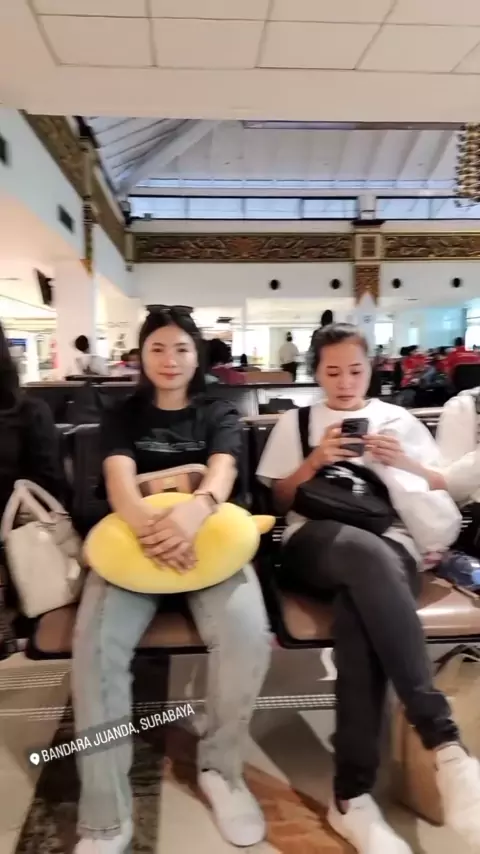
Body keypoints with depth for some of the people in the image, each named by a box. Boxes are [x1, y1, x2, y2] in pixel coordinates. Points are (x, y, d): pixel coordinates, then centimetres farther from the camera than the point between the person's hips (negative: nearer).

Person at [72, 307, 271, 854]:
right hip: (131, 542, 1)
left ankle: (220, 770, 1)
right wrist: (144, 522, -34)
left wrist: (195, 510, -37)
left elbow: (222, 470, -11)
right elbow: (119, 475, -9)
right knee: (95, 644, -27)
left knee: (248, 636, -27)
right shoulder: (123, 416, 11)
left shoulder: (219, 414, 10)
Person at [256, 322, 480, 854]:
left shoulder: (399, 420, 21)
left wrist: (404, 463, -2)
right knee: (368, 554, -38)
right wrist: (316, 460, -5)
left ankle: (351, 794, -28)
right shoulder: (295, 422, 19)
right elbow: (278, 501, 12)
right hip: (315, 545, -1)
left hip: (390, 546, 1)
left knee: (359, 610, -36)